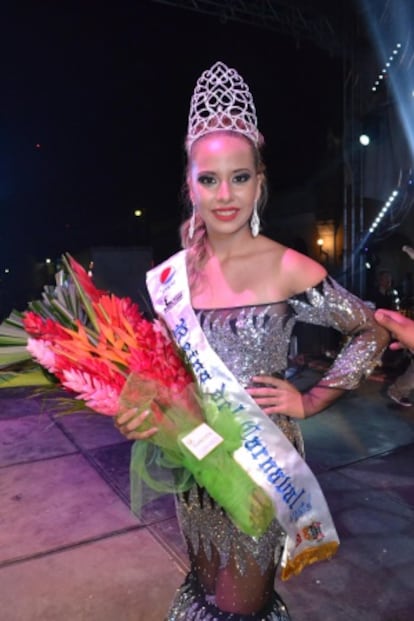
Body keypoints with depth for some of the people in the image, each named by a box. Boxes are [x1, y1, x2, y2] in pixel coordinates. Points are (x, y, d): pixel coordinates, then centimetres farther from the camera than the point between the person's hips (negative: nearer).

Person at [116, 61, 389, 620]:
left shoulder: (288, 270, -17)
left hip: (263, 459, -4)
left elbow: (372, 333, -5)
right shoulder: (171, 275, -4)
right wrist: (136, 414, -11)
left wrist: (310, 401, -11)